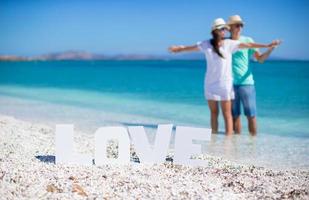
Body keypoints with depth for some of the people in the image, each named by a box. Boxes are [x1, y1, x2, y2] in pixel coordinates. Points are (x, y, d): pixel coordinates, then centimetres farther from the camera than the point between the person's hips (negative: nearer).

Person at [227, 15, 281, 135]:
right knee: (234, 115, 8)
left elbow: (260, 59, 1)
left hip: (246, 83, -1)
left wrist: (271, 48, -13)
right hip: (230, 83, 1)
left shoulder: (247, 41, 3)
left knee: (251, 114, 0)